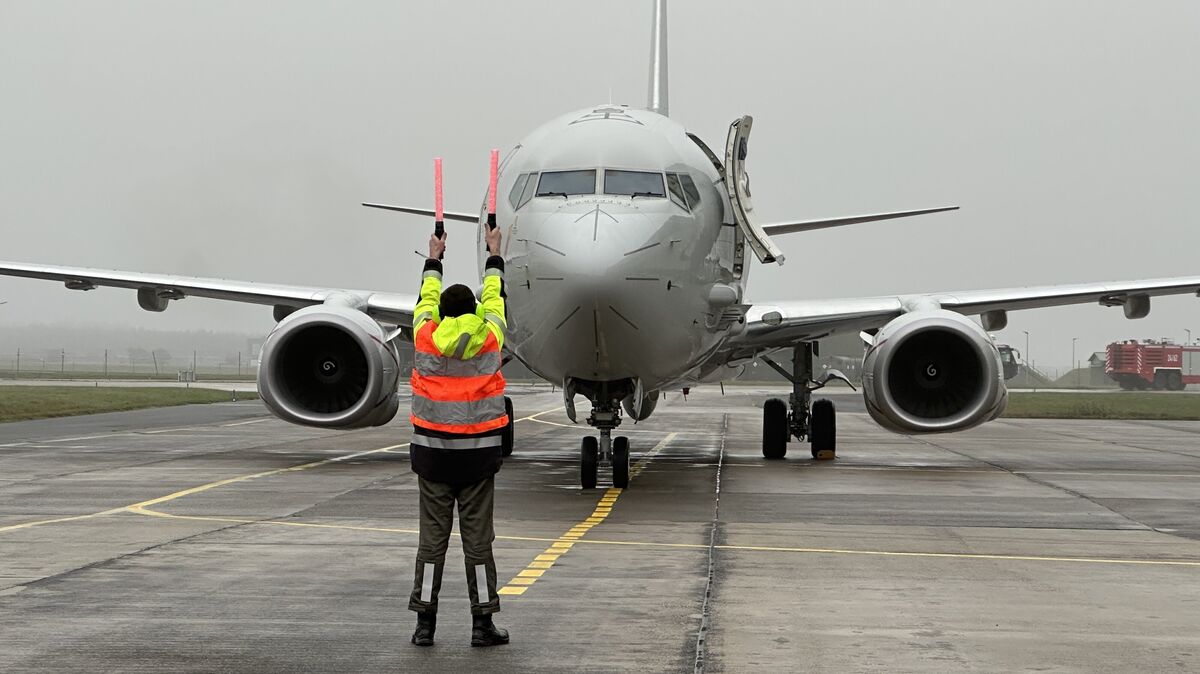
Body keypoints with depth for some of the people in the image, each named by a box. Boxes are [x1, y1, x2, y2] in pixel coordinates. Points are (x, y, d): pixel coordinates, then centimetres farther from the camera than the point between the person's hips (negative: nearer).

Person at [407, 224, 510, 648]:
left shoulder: (425, 338, -3)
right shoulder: (489, 338, -4)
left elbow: (426, 297, 17)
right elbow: (494, 295, 14)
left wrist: (434, 259, 33)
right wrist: (494, 255, 30)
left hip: (433, 454, 1)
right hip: (478, 455, -1)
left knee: (432, 538, 5)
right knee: (478, 540, 3)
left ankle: (425, 622, 6)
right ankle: (482, 623, 5)